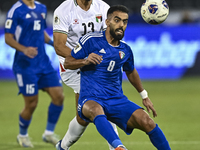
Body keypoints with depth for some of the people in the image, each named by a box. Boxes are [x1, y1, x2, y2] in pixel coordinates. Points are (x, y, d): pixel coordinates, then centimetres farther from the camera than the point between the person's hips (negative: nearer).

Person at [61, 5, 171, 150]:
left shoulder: (125, 49, 10)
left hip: (117, 100, 5)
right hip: (91, 99, -5)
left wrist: (144, 96, 35)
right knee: (96, 110, -41)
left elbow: (131, 72, 30)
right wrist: (86, 61, -18)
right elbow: (67, 63, 1)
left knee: (147, 122, -17)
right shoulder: (91, 40, -4)